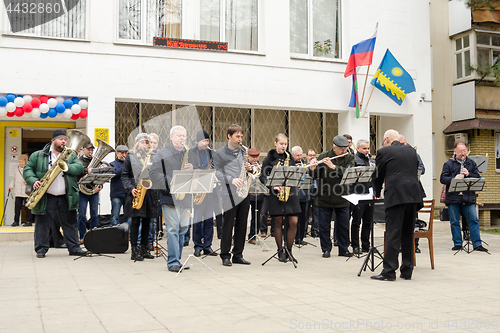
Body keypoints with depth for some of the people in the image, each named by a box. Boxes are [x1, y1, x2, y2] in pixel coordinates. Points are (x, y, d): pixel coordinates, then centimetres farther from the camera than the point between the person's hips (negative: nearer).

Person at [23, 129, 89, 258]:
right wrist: (33, 181, -13)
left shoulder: (71, 155, 12)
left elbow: (79, 167, -1)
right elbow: (27, 169, 4)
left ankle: (74, 248, 14)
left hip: (66, 198, 2)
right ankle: (41, 249, 15)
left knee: (71, 223, 6)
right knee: (42, 224, 3)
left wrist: (66, 166, -17)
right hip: (46, 198, -2)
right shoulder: (38, 155, 5)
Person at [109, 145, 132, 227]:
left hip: (128, 194, 3)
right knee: (115, 217, -3)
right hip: (117, 194, -3)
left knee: (129, 217, 3)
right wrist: (124, 168, -14)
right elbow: (113, 175, -11)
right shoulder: (113, 164, 8)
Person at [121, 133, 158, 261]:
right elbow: (124, 175, 1)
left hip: (149, 192, 4)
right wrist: (130, 188, -12)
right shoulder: (130, 156, 3)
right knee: (136, 222, -4)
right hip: (136, 193, -4)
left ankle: (144, 248, 16)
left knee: (146, 221, 7)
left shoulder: (152, 156, 13)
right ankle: (134, 251, 0)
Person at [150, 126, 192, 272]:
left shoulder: (189, 154, 17)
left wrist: (193, 169, -6)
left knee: (182, 230, 9)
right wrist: (170, 183, -18)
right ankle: (173, 262, -3)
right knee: (172, 230, -8)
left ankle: (177, 260, 19)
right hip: (169, 198, -5)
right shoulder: (162, 154, 2)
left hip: (186, 198, 5)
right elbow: (154, 173, -7)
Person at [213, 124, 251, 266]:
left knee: (242, 224, 8)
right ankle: (225, 256, 7)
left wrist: (247, 168, 1)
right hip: (230, 193, -6)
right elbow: (217, 172, -8)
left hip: (244, 192, 6)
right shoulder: (220, 153, 0)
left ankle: (238, 255, 17)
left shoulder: (242, 152, 17)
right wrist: (231, 180, -21)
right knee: (228, 224, -2)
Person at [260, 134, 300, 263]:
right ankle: (280, 251, 14)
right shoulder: (269, 158, 2)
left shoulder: (290, 157, 13)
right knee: (278, 222, 1)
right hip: (275, 194, -3)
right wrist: (273, 186, -15)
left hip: (290, 192, 3)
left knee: (294, 222, -3)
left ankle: (288, 251, 12)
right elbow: (263, 176, -1)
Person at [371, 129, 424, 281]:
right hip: (413, 195, 6)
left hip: (396, 196, -6)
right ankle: (407, 271, 17)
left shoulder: (384, 152, 1)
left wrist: (376, 193, 26)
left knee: (392, 234, -5)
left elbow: (378, 176, 8)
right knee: (408, 234, 12)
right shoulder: (411, 151, 17)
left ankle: (389, 272, -5)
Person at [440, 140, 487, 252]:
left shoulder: (471, 163, 12)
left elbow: (478, 177, 9)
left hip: (468, 198, 1)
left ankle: (477, 244, 5)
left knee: (473, 220, -2)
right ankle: (457, 244, 14)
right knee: (454, 222, 4)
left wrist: (468, 174, -10)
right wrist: (454, 179, -20)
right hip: (453, 197, -1)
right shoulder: (448, 164, 4)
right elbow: (442, 179, -3)